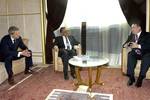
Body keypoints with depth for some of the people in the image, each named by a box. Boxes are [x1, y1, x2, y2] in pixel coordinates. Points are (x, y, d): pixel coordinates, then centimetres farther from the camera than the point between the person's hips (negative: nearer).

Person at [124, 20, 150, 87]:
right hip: (135, 53, 3)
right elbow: (127, 42, 16)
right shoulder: (132, 35, 11)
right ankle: (131, 77, -28)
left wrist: (138, 46, -28)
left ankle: (140, 78, -29)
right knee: (130, 55, -30)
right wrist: (126, 44, -10)